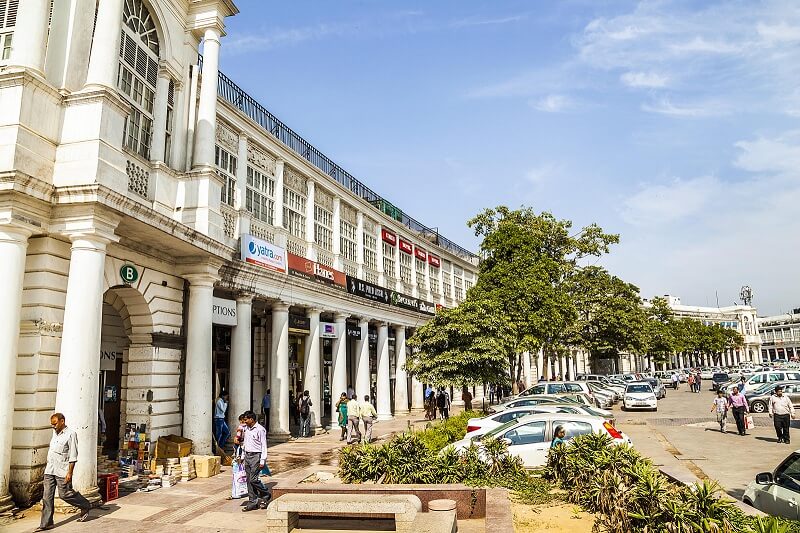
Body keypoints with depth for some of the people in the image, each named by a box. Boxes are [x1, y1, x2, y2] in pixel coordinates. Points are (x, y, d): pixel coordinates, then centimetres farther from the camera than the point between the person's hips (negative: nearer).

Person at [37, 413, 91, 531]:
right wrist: (49, 467, 22)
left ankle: (85, 507, 19)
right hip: (49, 470, 7)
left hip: (62, 471, -7)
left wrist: (69, 472, -17)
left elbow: (73, 455, -14)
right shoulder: (55, 433, 14)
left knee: (65, 494, -2)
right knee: (47, 496, 4)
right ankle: (46, 523, 9)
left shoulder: (71, 434, -11)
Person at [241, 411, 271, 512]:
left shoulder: (260, 429, -11)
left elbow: (264, 446, -12)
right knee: (249, 480, 6)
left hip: (256, 456, -7)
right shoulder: (246, 428, 11)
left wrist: (262, 461, -15)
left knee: (253, 479, -12)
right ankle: (252, 502, 12)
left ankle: (266, 495, 10)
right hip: (247, 456, 7)